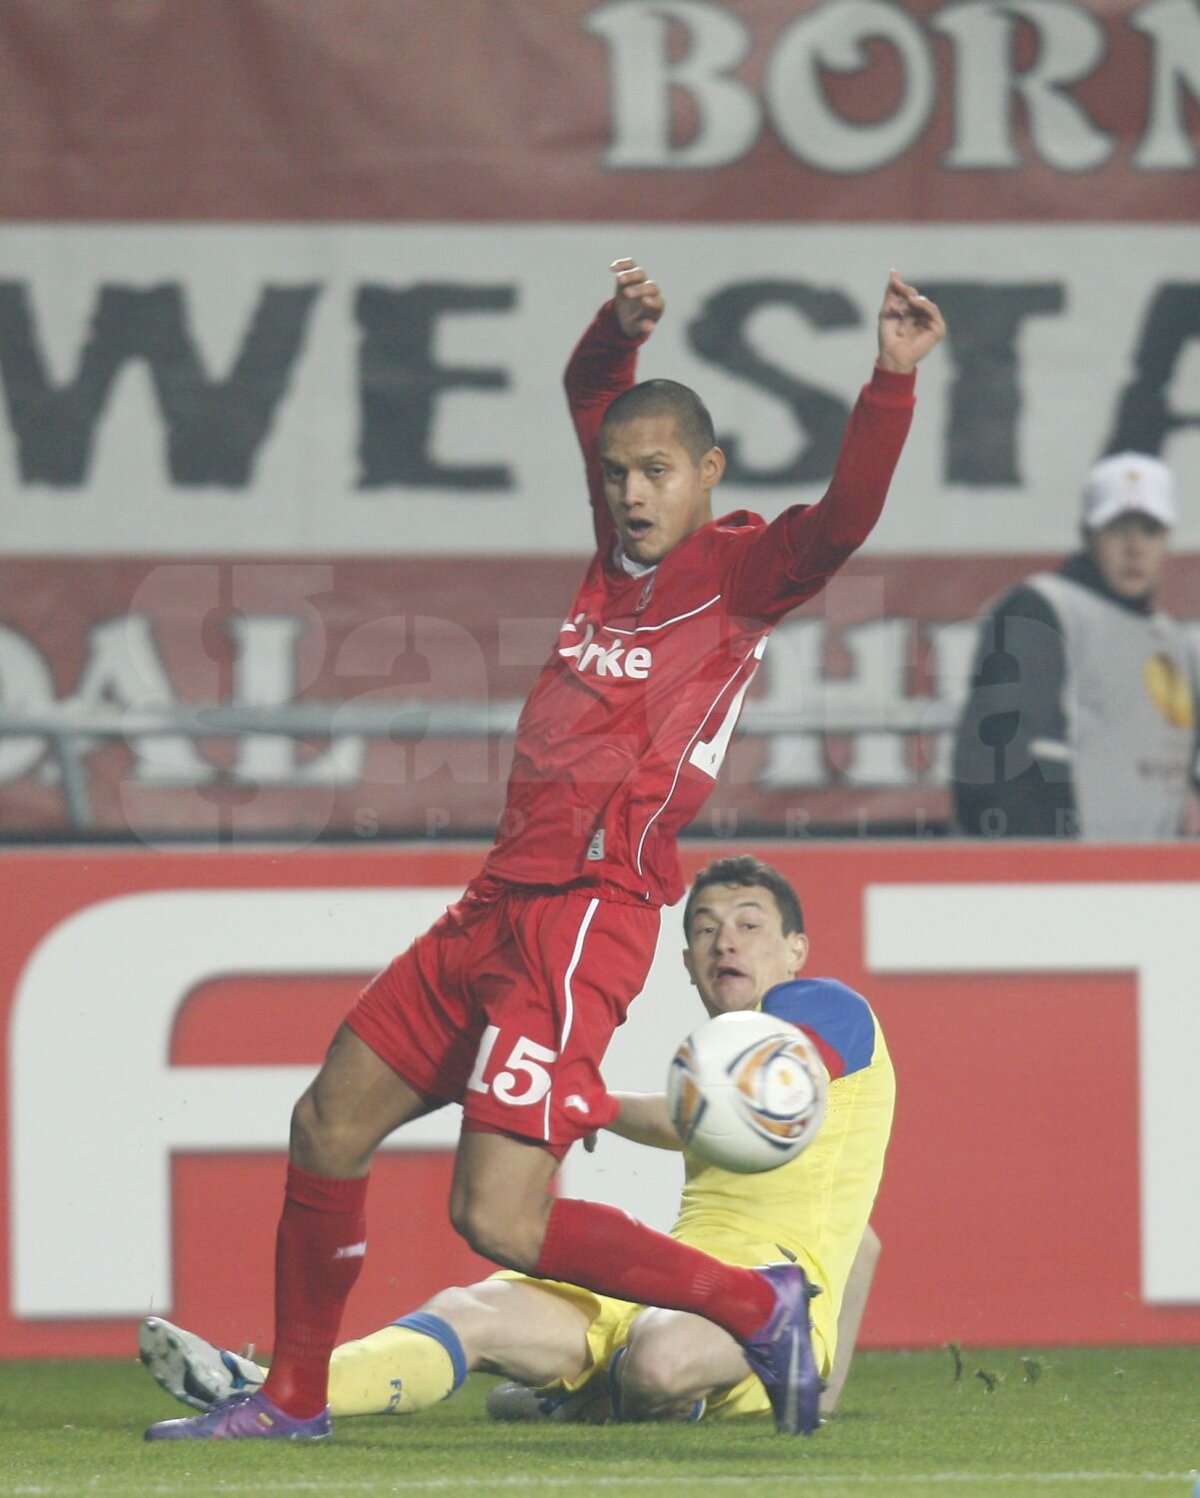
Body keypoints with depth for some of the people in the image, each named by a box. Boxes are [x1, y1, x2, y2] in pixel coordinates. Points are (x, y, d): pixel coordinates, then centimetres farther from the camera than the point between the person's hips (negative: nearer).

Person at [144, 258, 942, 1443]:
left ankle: (758, 1307, -1)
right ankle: (293, 1397, 27)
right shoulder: (625, 549, 13)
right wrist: (623, 331, 7)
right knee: (328, 1125, 14)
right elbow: (589, 395, 26)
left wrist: (893, 381, -36)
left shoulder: (740, 569, -6)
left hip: (584, 919, -9)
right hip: (501, 902, 9)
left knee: (501, 1222, -16)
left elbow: (845, 514, -24)